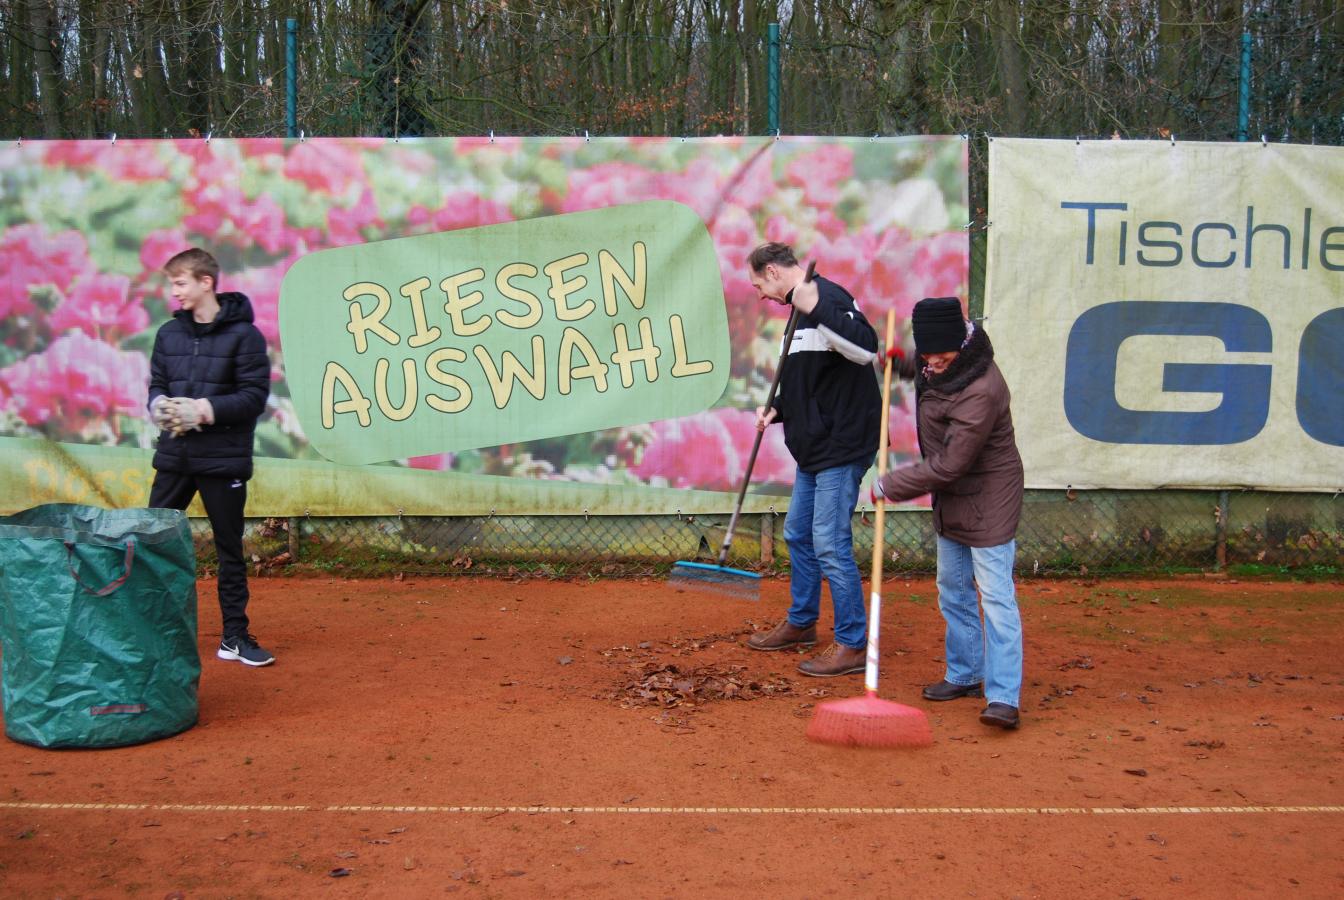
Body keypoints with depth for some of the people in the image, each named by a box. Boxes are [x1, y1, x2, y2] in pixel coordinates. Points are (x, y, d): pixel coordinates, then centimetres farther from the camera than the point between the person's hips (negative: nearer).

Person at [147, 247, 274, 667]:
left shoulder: (243, 334, -7)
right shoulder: (169, 333, 8)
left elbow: (255, 395, -11)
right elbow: (156, 384, 13)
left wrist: (205, 409, -20)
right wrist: (159, 406, -9)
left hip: (224, 459, -4)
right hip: (174, 455, 4)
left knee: (229, 549, 6)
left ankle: (235, 636, 16)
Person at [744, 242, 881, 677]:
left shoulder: (827, 297, -14)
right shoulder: (802, 306, 17)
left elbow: (866, 350, -31)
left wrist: (816, 309, -36)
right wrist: (778, 409, 10)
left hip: (841, 447, -11)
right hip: (816, 447, 11)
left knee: (830, 544, -7)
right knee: (798, 535, 19)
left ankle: (852, 645, 4)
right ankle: (801, 623, 35)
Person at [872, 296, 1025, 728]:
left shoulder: (980, 393, -30)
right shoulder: (941, 366, -1)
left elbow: (947, 465, -28)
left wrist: (890, 485, -19)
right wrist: (905, 364, 9)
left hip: (988, 500, -10)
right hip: (952, 499, 10)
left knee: (995, 596, -9)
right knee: (953, 591, 17)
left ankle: (1003, 697, -7)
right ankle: (965, 675, 31)